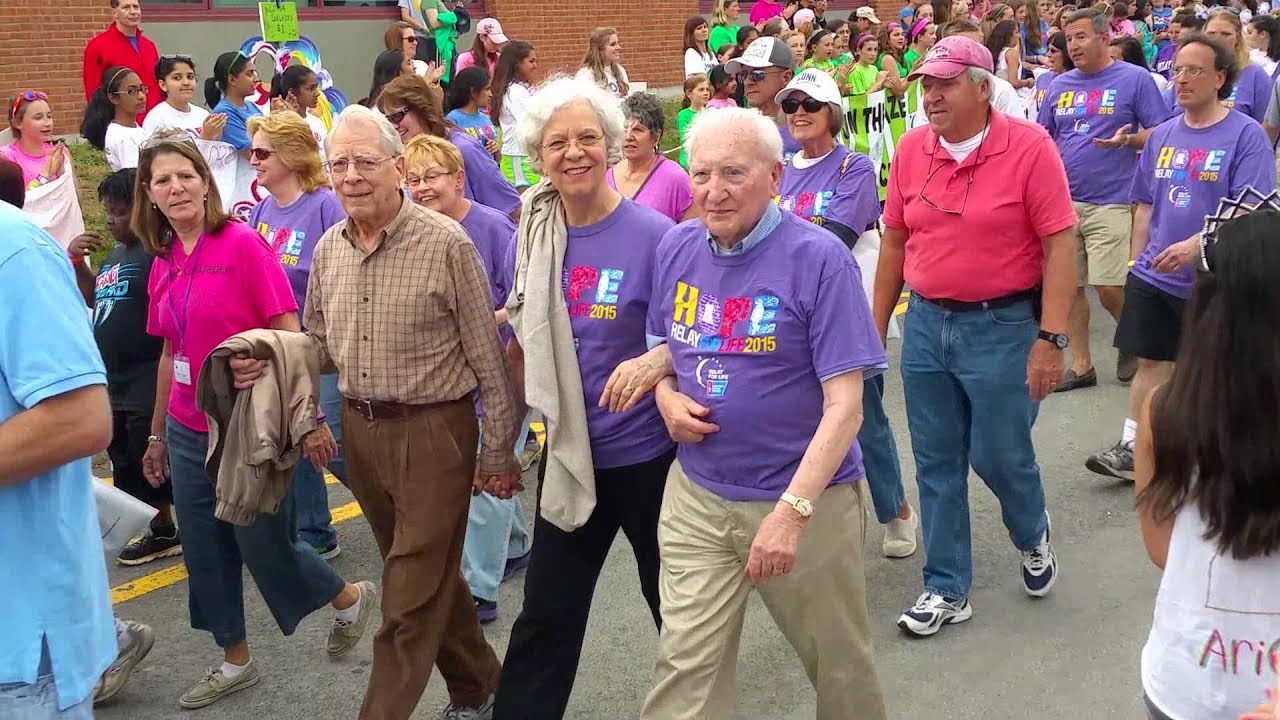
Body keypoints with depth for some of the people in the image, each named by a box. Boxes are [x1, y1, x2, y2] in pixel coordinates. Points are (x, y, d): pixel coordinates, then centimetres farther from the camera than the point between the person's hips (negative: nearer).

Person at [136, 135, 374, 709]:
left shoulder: (242, 243, -12)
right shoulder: (163, 263, 6)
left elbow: (288, 335, -14)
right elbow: (169, 354, 15)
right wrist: (157, 434, 19)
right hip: (189, 432, 6)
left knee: (263, 544, 4)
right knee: (204, 550, 12)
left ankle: (350, 598, 31)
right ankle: (235, 662, 31)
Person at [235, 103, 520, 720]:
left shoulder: (445, 243, -13)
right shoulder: (327, 249, 6)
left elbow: (488, 358, -9)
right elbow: (320, 347, 14)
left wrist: (498, 449, -7)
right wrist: (266, 361, -6)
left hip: (433, 431, -6)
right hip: (360, 430, 6)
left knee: (411, 597, 0)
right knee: (430, 575, 20)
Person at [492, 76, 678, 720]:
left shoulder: (653, 235, -14)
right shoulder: (532, 239, 0)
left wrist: (652, 364, -32)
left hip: (649, 452, -3)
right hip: (570, 455, 4)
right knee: (547, 614, 12)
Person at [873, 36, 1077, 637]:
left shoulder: (1029, 147, -12)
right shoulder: (911, 149, 2)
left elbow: (1059, 244, -12)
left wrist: (1051, 339, -17)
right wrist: (876, 327, 11)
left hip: (1002, 327, -4)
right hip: (925, 324, 4)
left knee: (1000, 455, 6)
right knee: (936, 464, 9)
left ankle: (1033, 537, 39)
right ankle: (948, 590, 23)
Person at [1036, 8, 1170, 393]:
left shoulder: (1135, 79, -2)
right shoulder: (1059, 85, 11)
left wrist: (1127, 139, -21)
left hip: (1110, 202, -5)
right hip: (1063, 199, 5)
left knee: (1108, 288, -8)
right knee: (1070, 285, 7)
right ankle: (1081, 365, 17)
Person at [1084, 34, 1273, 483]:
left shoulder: (1245, 135, -9)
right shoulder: (1162, 135, 7)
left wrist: (1196, 245, -28)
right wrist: (1137, 262, 11)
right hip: (1154, 277, 4)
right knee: (1152, 363, 7)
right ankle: (1132, 449, 12)